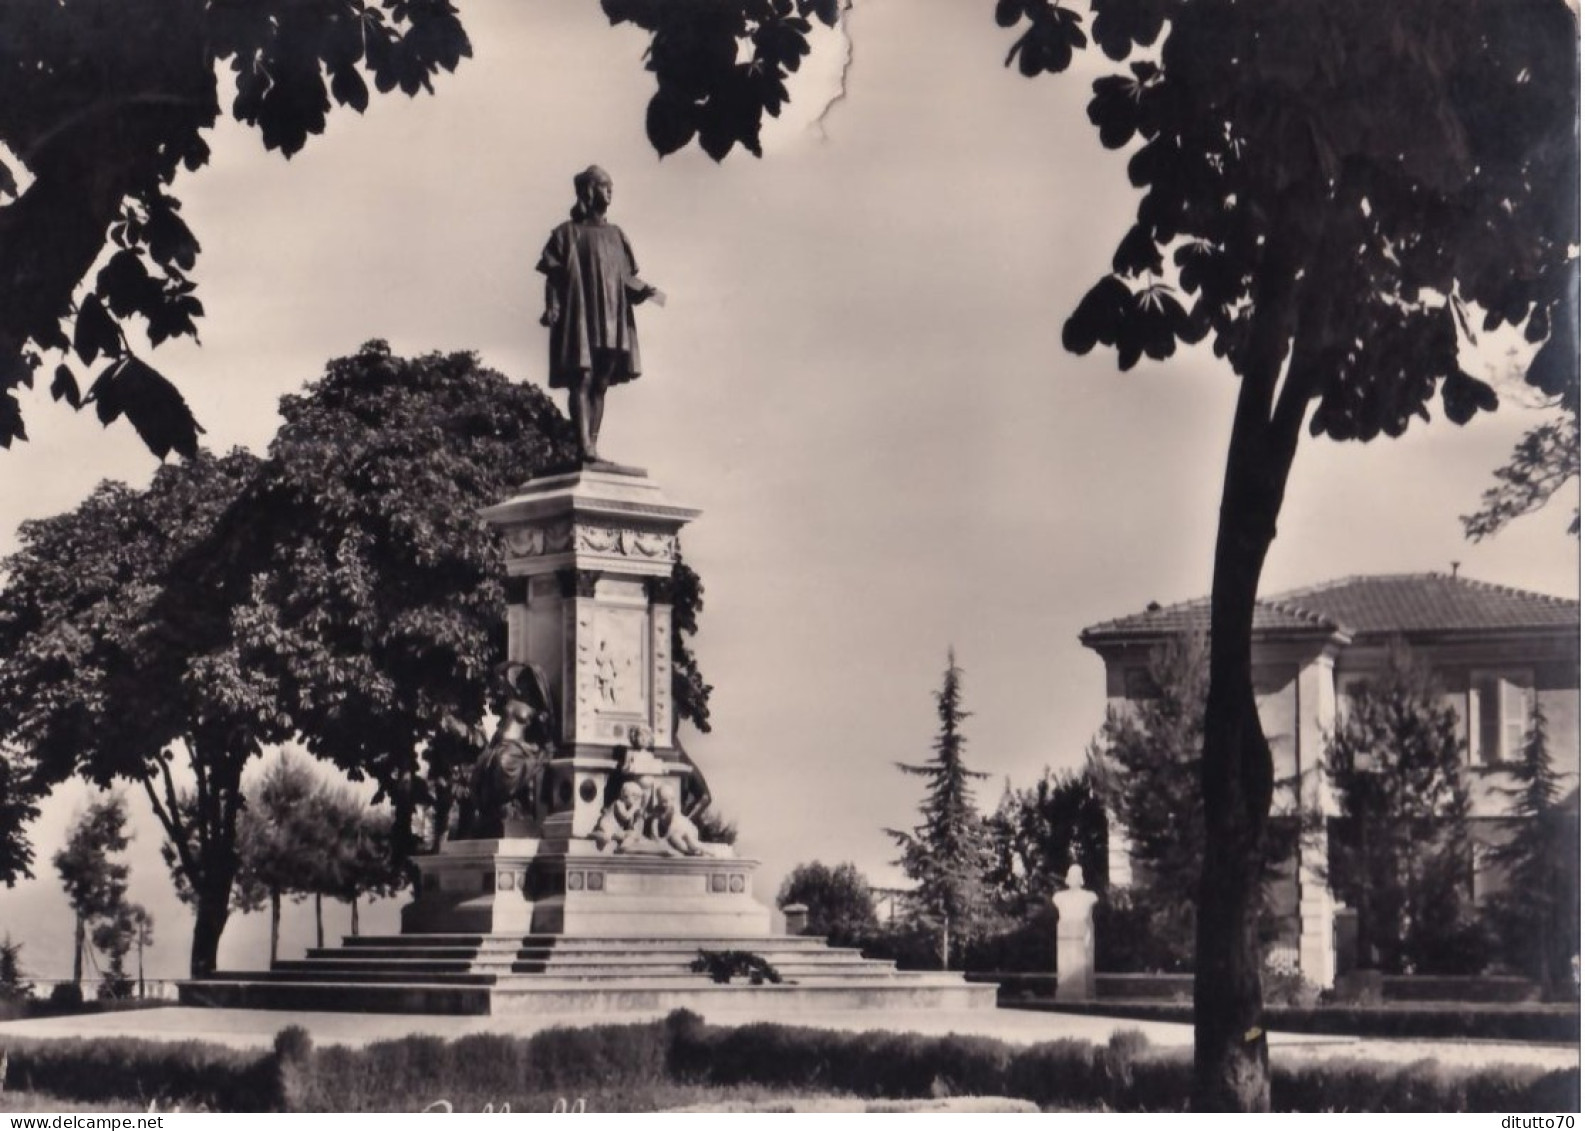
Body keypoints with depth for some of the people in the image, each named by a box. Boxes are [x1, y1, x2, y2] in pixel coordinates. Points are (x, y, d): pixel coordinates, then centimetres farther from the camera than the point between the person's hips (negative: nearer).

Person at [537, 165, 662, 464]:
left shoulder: (615, 235, 20)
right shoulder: (568, 233, 4)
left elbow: (626, 278, 17)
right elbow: (554, 275, -2)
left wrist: (647, 291, -2)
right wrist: (552, 308, -17)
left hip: (611, 320, 6)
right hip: (579, 316, -6)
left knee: (600, 384, 1)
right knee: (581, 380, -14)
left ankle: (594, 447, -1)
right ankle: (584, 446, -23)